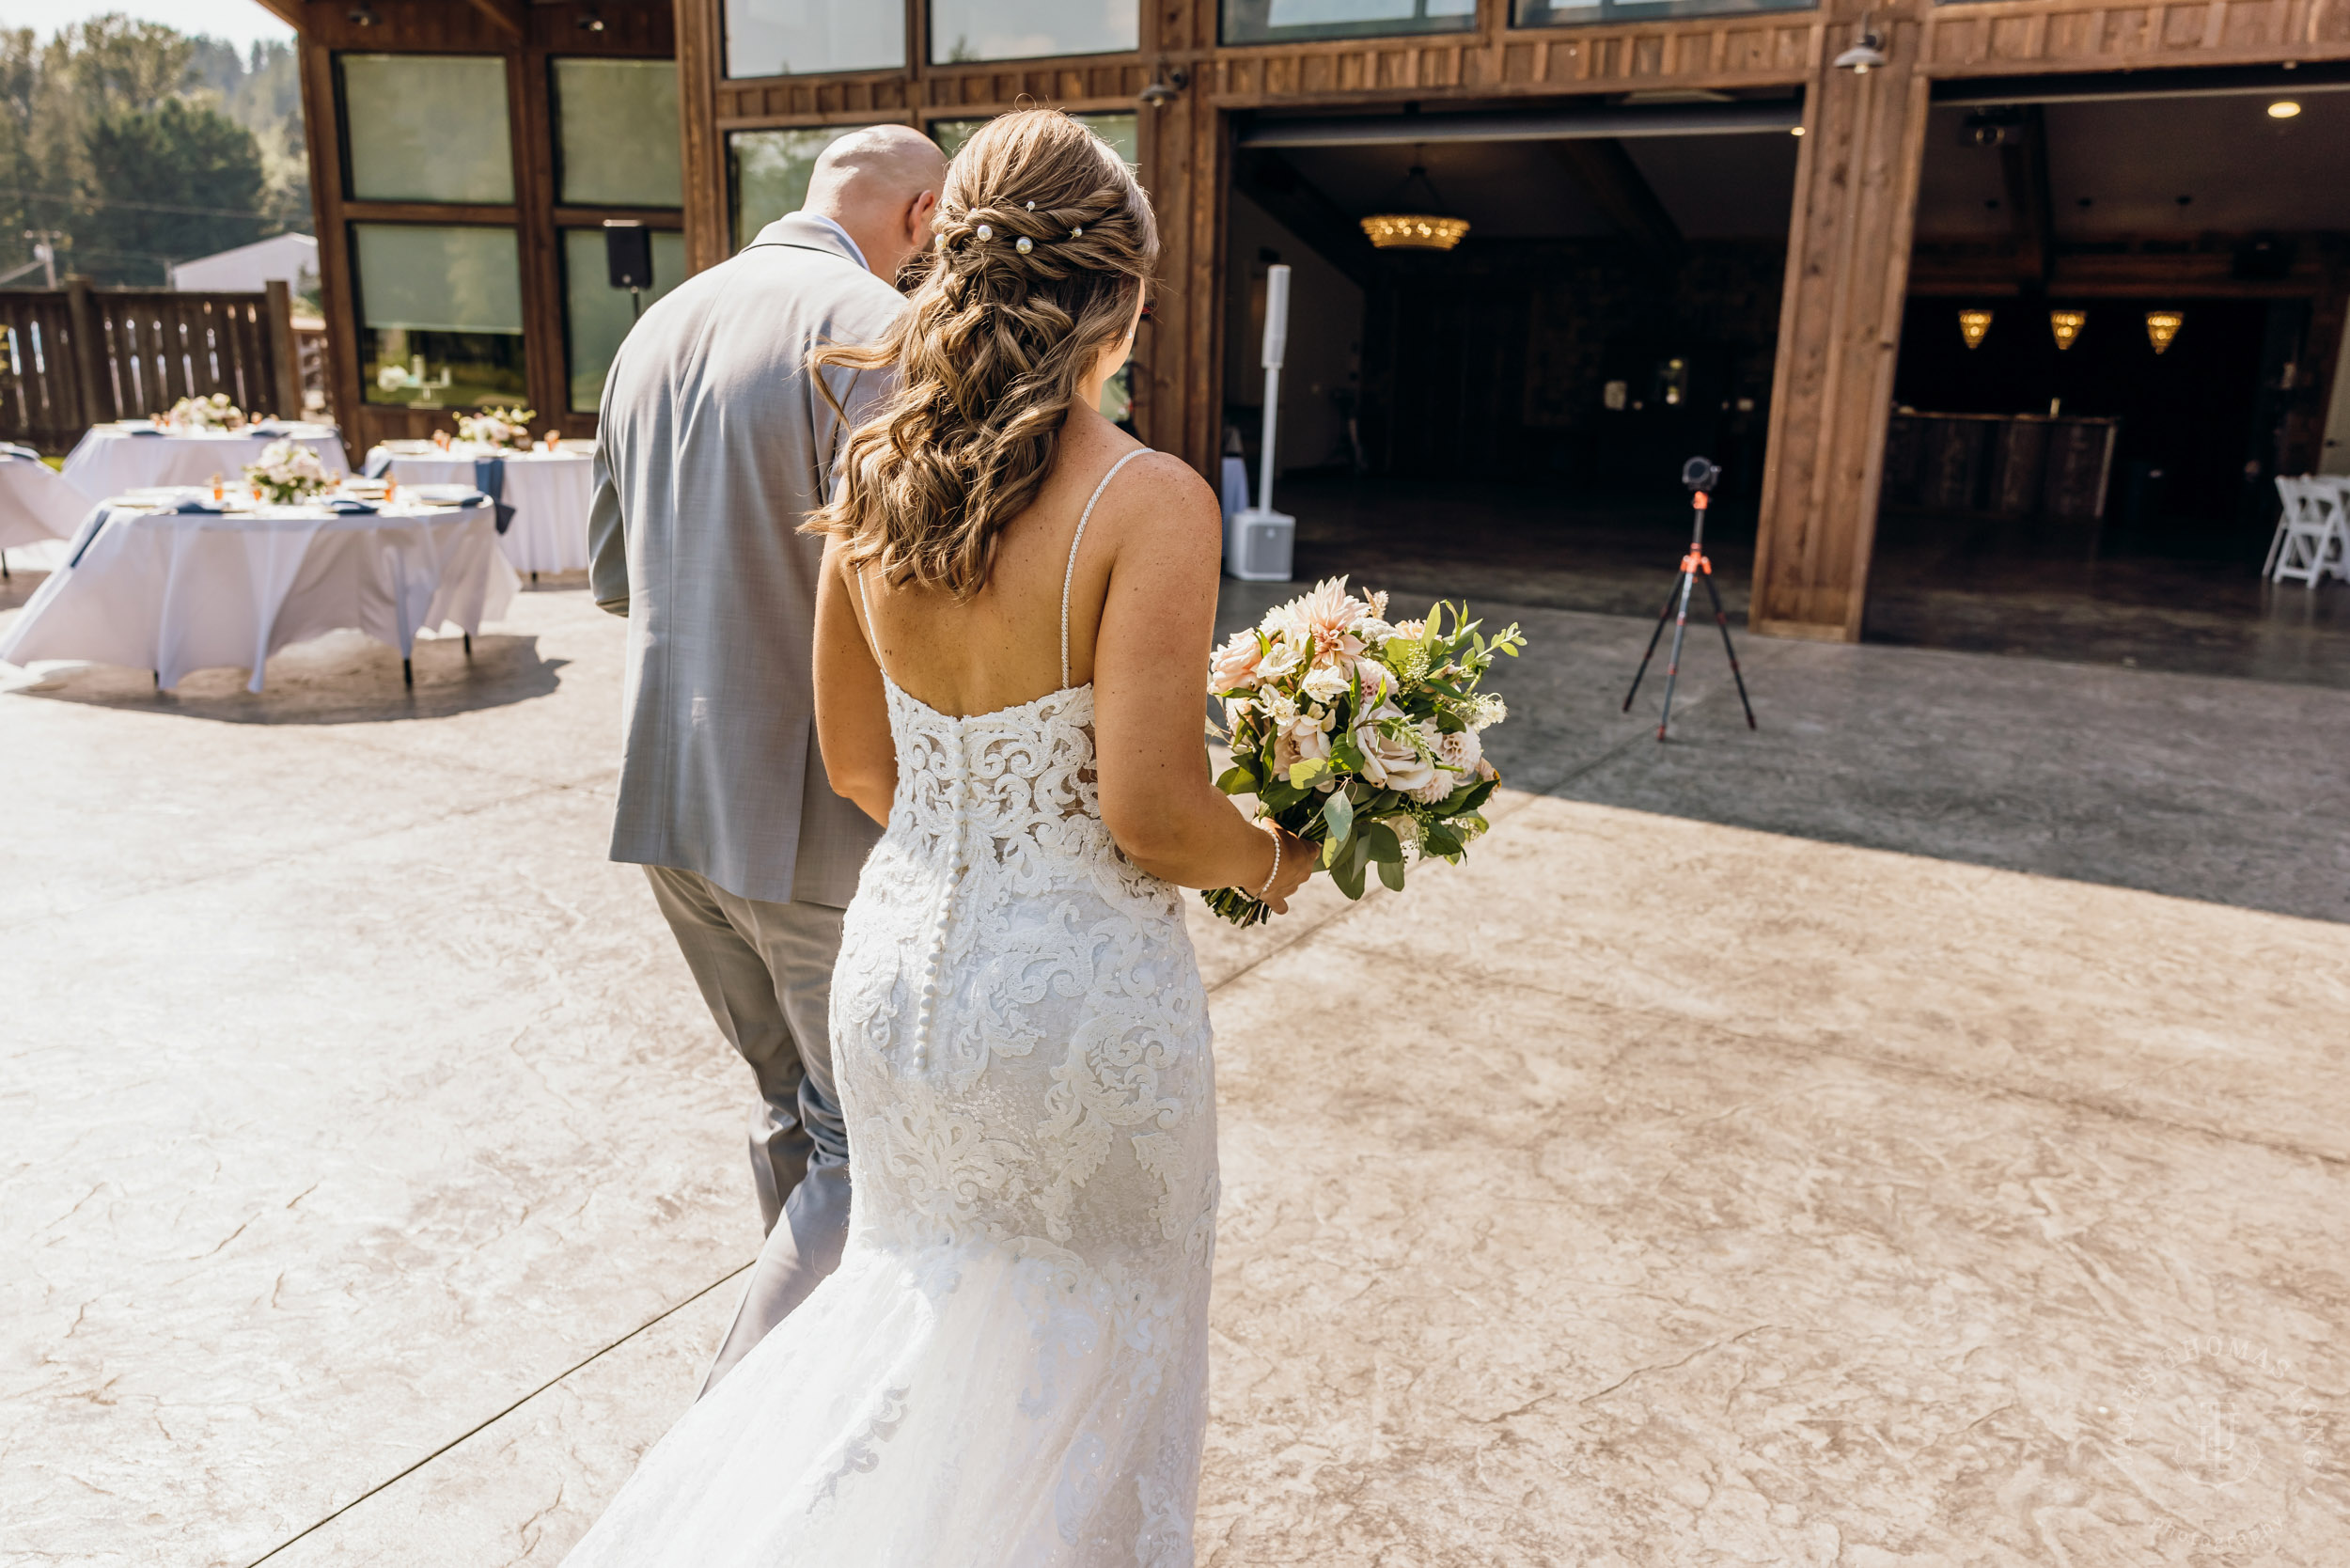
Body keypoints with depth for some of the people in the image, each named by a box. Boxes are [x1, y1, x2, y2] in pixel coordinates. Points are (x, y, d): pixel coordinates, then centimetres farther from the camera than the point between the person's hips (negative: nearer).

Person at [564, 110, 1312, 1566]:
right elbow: (1151, 812, -21)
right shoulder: (1152, 502, -19)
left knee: (931, 1296, 30)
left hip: (899, 962, 5)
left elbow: (857, 762, 6)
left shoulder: (875, 478, -1)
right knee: (1080, 1352, 21)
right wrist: (1275, 859, -1)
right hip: (1081, 993, -5)